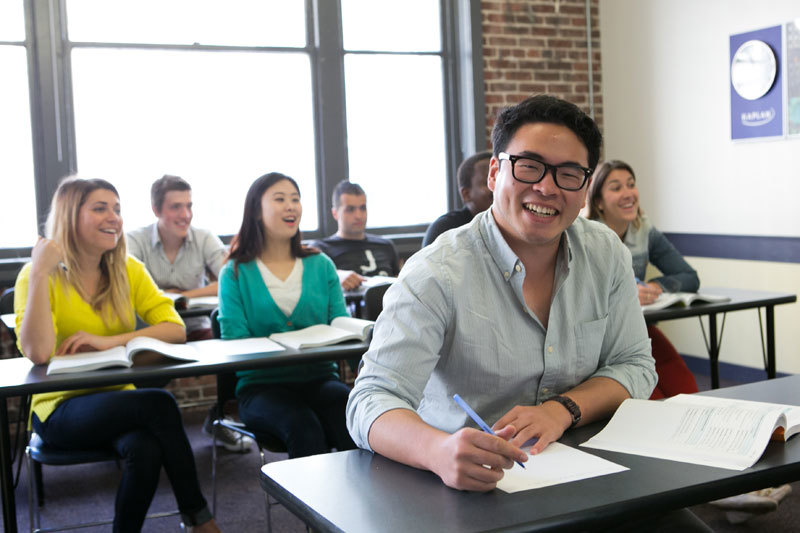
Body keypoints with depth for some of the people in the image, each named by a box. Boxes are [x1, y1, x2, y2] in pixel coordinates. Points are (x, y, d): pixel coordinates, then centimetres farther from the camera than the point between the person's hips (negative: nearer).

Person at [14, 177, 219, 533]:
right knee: (158, 403, -28)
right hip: (61, 410, -3)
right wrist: (40, 272, -23)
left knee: (145, 448, -32)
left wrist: (110, 341, -21)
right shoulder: (38, 275, -8)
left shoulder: (129, 271, 3)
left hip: (118, 401, 3)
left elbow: (175, 329, -8)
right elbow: (38, 353, -23)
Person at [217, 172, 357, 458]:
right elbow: (234, 341, -3)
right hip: (262, 384, -2)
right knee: (305, 429, -33)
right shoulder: (236, 273, 6)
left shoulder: (321, 265, 16)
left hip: (319, 377, 2)